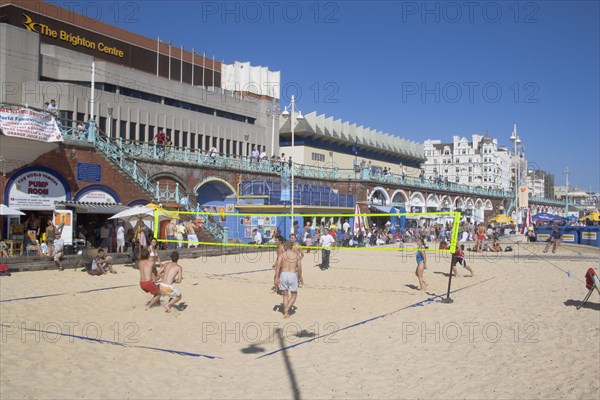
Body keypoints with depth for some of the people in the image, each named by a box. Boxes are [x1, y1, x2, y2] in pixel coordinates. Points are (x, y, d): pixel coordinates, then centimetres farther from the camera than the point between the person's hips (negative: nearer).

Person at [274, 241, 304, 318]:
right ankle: (287, 310, -4)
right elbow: (299, 268, 10)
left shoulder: (282, 254, 5)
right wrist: (300, 278, 25)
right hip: (293, 275, 0)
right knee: (294, 295, 14)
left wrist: (276, 278, -10)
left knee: (285, 295, 15)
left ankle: (286, 313, 15)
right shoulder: (296, 255, 10)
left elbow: (278, 266, -8)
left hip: (283, 274, 0)